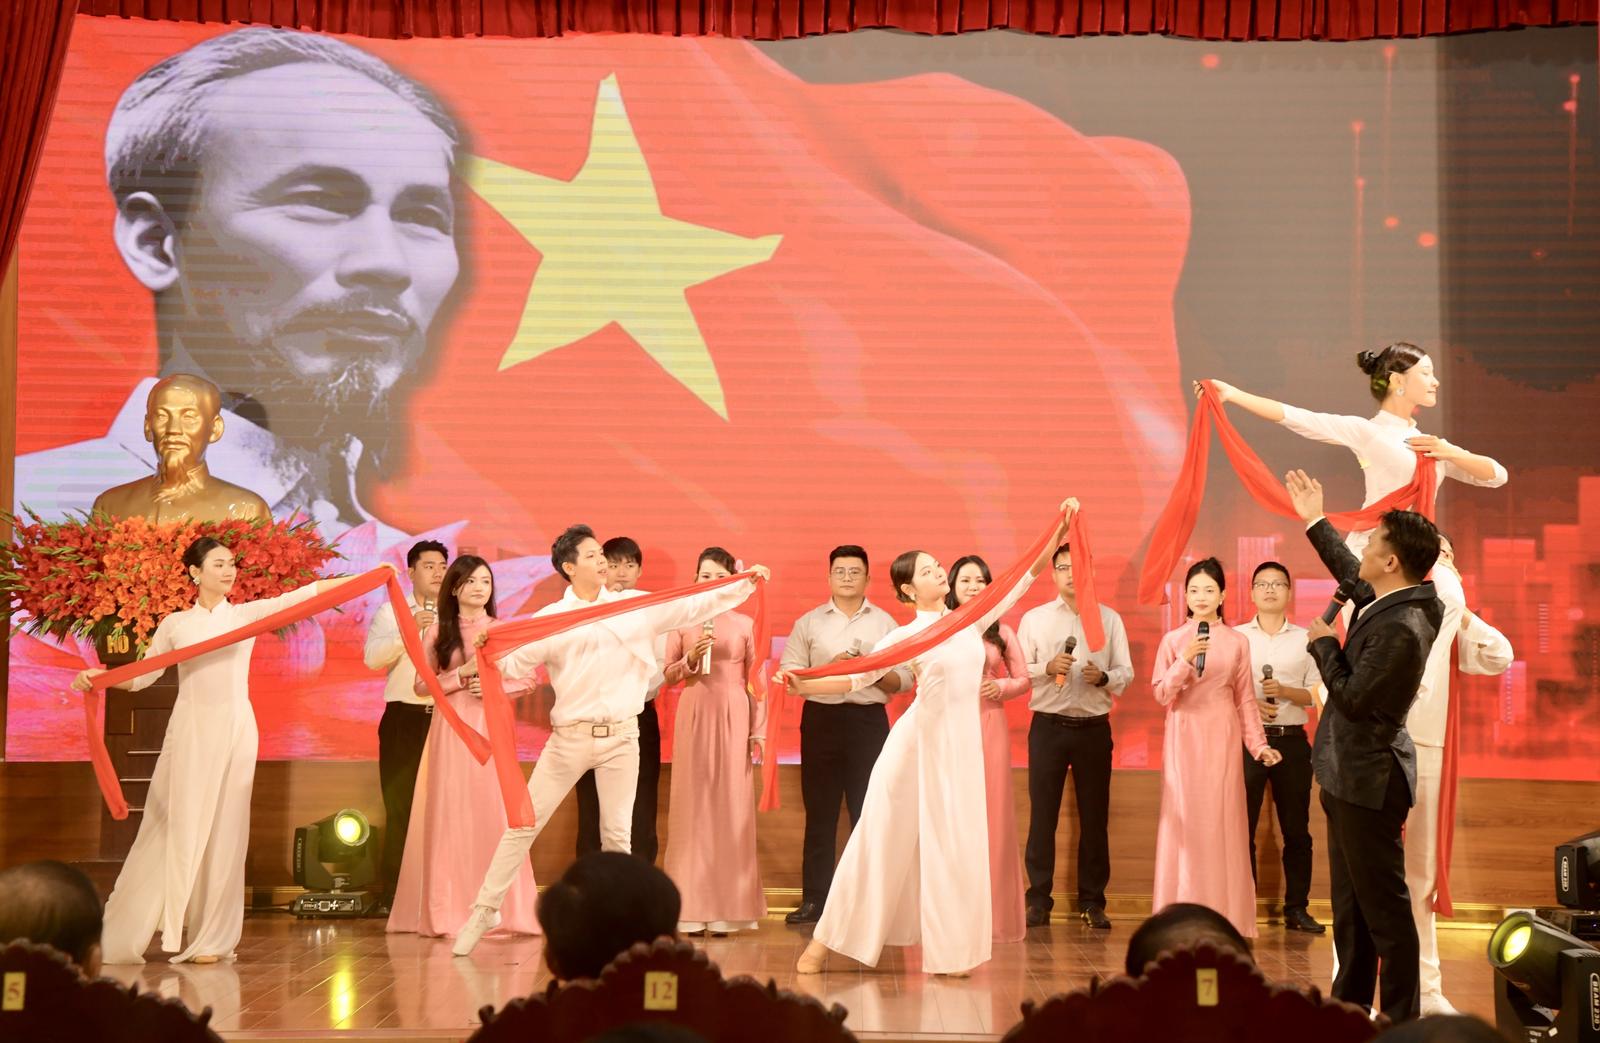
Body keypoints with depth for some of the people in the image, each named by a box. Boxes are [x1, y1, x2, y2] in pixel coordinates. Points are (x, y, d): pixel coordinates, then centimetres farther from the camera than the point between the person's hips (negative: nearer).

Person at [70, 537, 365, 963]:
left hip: (234, 730, 1)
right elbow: (142, 676, 9)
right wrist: (96, 677, -8)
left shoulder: (247, 614, 6)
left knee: (223, 830, 0)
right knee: (176, 827, -1)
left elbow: (309, 593, 0)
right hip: (189, 731, -1)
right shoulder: (175, 624, 7)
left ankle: (210, 938, 5)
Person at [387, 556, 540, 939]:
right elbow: (422, 684, 4)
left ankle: (499, 912, 1)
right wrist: (460, 679, -10)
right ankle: (447, 913, 4)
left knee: (493, 813, -5)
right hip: (450, 730, 0)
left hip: (490, 729, 0)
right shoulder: (438, 632, 8)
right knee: (449, 816, -1)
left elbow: (528, 679, 6)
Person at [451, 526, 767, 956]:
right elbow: (514, 662, -3)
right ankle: (485, 909, 10)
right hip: (569, 737, -1)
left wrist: (745, 583, -4)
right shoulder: (551, 619, 1)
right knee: (524, 824, 1)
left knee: (617, 834, 5)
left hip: (621, 736, 1)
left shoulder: (636, 606, 4)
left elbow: (696, 606, 3)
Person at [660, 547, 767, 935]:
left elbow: (756, 681, 4)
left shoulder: (745, 625, 5)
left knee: (731, 805, -1)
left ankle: (727, 908, 5)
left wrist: (759, 731, 0)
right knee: (692, 804, 0)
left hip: (733, 717, 0)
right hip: (694, 715, 1)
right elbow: (668, 675, 8)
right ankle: (691, 909, 4)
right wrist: (691, 659, -11)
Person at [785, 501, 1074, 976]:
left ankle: (946, 949, 12)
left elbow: (1027, 574, 8)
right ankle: (823, 940, 7)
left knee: (954, 845, 4)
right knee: (885, 839, -1)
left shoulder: (973, 618, 6)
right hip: (918, 740, -4)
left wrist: (1060, 530, -1)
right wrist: (805, 685, -21)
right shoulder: (906, 635, -5)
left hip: (962, 745, 4)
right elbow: (859, 677, -7)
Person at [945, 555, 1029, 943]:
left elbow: (1024, 680, 11)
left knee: (991, 815, 1)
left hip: (989, 725, 1)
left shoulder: (1001, 632, 9)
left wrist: (1001, 686, -8)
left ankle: (992, 914, 7)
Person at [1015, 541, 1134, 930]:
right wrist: (1048, 668, -17)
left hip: (1094, 727, 1)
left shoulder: (1109, 618, 8)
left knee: (1094, 817, 5)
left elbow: (1126, 673, 5)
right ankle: (1038, 899, 8)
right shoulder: (1033, 619, 5)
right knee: (1042, 814, 1)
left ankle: (1092, 901, 13)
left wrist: (1103, 677, -15)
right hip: (1048, 726, -1)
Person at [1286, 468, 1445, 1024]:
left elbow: (1353, 697, -22)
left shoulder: (1402, 628, -24)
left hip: (1369, 781, -10)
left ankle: (1401, 1021, 3)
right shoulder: (1380, 600, 5)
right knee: (1350, 908, 16)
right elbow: (1348, 571, 27)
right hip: (1351, 776, 10)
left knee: (1383, 909, -4)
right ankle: (1350, 1010, 25)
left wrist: (1323, 645, -8)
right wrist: (1315, 521, 33)